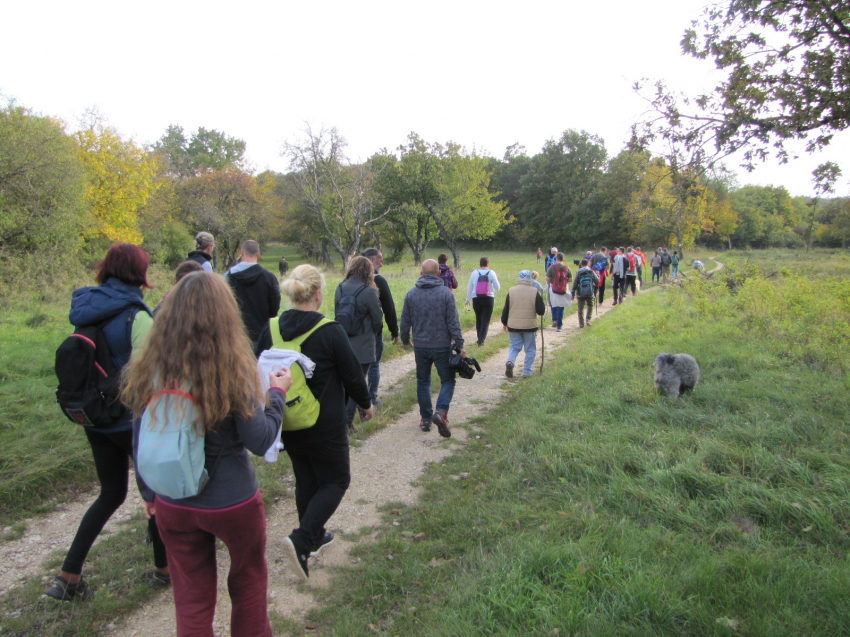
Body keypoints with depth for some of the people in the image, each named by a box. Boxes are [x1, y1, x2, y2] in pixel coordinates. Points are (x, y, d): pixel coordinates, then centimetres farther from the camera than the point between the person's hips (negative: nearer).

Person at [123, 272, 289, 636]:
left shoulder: (150, 366, -9)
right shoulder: (232, 367, -22)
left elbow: (140, 441, 0)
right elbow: (260, 441, -18)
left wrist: (150, 492, 14)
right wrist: (277, 394, -3)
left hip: (172, 505, 3)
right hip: (232, 502, -3)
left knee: (191, 598, 20)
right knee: (248, 581, 24)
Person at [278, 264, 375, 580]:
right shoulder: (330, 331, -19)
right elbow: (352, 374, -11)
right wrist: (365, 404, 7)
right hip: (325, 426, -6)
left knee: (305, 480, 22)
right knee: (336, 480, 11)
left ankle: (315, 535, 37)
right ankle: (301, 540, -3)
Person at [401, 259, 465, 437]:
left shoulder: (411, 294, 1)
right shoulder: (446, 293, -9)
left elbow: (405, 321, 6)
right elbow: (453, 322, -10)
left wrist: (405, 340, 22)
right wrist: (460, 345, -4)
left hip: (420, 347, 3)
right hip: (442, 346, -3)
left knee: (423, 382, 15)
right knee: (448, 380, 8)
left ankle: (425, 419, 18)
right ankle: (441, 412, -13)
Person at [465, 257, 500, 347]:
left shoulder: (474, 273, -1)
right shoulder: (491, 273, -5)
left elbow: (470, 287, 3)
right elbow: (497, 287, -1)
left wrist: (468, 299, 12)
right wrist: (497, 280, 19)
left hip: (476, 299, 2)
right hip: (489, 299, -2)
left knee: (478, 319, 16)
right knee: (486, 320, -1)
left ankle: (480, 339, 26)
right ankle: (481, 340, -14)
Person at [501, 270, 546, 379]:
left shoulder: (511, 291, -1)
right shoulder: (534, 292, -7)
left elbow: (506, 309, 4)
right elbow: (541, 311, -7)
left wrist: (504, 322, 17)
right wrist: (543, 304, 15)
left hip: (513, 325, 2)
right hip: (530, 325, -2)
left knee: (514, 347, 15)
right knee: (530, 350, 11)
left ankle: (510, 362, -12)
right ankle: (527, 373, 10)